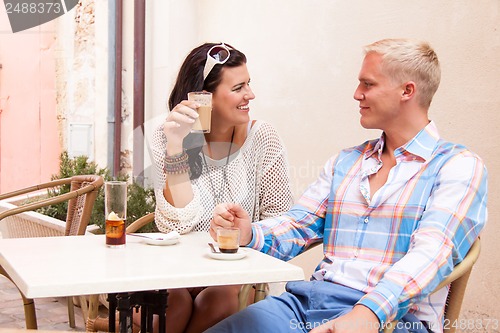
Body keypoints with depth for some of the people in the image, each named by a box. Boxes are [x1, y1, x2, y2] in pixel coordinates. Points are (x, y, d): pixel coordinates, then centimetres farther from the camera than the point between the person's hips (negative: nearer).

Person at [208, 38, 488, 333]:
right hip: (308, 298, 5)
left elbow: (432, 250, -15)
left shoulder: (459, 166, 1)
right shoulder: (345, 162, 21)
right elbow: (298, 227, 16)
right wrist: (250, 234, -7)